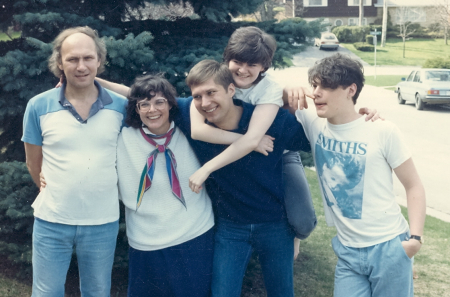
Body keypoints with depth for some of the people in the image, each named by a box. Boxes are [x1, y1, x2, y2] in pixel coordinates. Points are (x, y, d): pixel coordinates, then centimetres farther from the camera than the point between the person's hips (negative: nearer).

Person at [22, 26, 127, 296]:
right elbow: (34, 163, 5)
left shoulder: (120, 106, -5)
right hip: (51, 222, -1)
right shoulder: (38, 107, -7)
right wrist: (57, 194, 11)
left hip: (103, 223, 1)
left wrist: (103, 194, 9)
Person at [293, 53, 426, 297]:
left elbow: (413, 186, -4)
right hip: (347, 252, 3)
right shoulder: (313, 124, -2)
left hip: (389, 247, -3)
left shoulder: (383, 132, -11)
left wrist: (416, 237, -14)